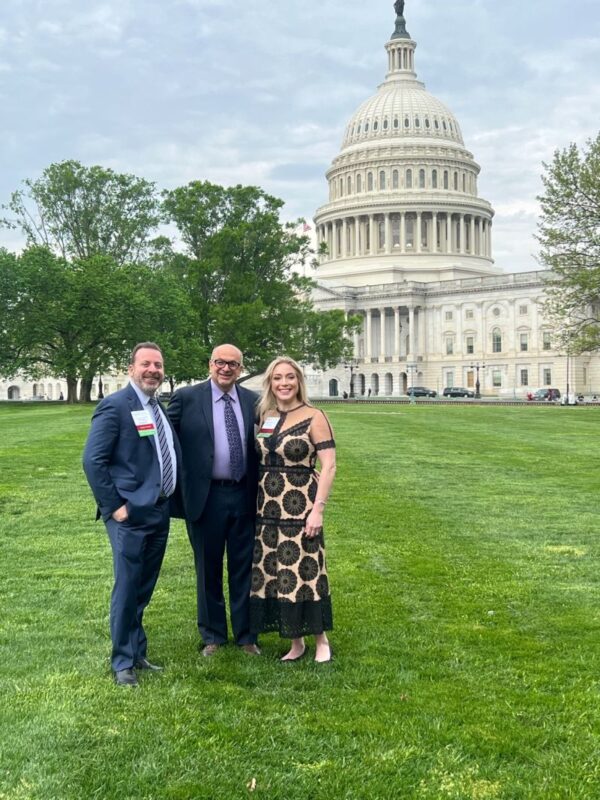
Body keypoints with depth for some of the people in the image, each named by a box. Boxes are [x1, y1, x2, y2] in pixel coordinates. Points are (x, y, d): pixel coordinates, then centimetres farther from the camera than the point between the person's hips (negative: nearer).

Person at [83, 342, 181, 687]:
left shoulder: (162, 408, 12)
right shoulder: (114, 406, -11)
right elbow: (93, 460, -15)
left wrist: (172, 499, 13)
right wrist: (114, 506, -16)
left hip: (160, 512, 7)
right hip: (131, 514, -7)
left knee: (144, 590, 16)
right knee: (128, 588, 0)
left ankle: (138, 653, 29)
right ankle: (123, 662, 14)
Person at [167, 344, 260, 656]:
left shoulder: (253, 401, 5)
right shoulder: (186, 398, -4)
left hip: (244, 497, 2)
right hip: (206, 497, -2)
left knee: (244, 569, 11)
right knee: (208, 569, 11)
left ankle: (246, 635, 25)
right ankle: (212, 636, 27)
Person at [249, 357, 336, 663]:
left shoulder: (313, 417, -5)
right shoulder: (263, 417, 10)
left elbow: (329, 465, -10)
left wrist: (318, 508, -17)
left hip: (299, 509, -5)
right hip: (266, 509, 5)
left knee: (304, 572, -4)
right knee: (273, 574, 8)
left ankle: (321, 640, 15)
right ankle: (296, 642, 22)